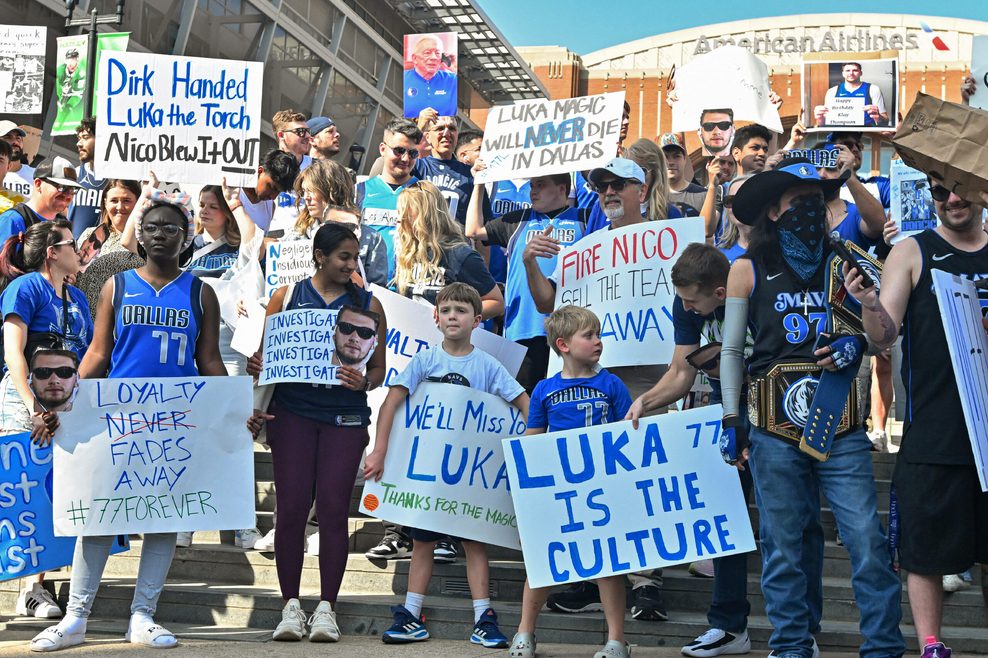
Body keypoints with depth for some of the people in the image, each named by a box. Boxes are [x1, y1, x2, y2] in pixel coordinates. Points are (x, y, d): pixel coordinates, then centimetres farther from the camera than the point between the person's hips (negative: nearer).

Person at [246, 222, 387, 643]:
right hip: (292, 413, 0)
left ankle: (326, 608, 4)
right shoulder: (287, 297, 8)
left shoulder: (368, 305, 9)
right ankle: (291, 606, 5)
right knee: (292, 507, -4)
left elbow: (379, 367, 11)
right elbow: (263, 356, 8)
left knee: (333, 508, -4)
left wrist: (364, 381, -11)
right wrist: (257, 407, -4)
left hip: (345, 417, 0)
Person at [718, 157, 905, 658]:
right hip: (775, 430, -1)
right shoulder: (749, 270, 5)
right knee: (784, 543, 6)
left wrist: (856, 344, -6)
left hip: (840, 428, 1)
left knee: (866, 537, -5)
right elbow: (731, 350, 9)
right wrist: (731, 421, 4)